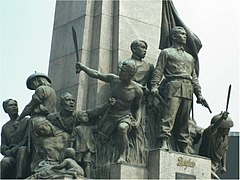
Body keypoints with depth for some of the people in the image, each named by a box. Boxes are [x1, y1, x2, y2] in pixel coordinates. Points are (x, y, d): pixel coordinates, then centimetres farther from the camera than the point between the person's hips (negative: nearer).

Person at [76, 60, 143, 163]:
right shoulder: (114, 79, -2)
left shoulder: (137, 91, -8)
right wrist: (82, 67, -8)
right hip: (111, 115, 4)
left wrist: (138, 120, -9)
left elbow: (137, 108, 6)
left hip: (125, 116, -4)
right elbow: (96, 75, 2)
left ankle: (122, 156, -27)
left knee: (122, 128, -36)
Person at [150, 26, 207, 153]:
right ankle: (164, 142, -24)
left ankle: (184, 146, 5)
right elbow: (158, 71, 3)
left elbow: (194, 77, 27)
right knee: (169, 115, -18)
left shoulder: (189, 57, 30)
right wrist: (154, 86, -12)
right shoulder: (166, 52, 14)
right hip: (173, 86, -5)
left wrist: (199, 94, 17)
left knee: (184, 120, 3)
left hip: (188, 89, 5)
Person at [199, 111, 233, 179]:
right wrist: (222, 118, -65)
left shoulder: (225, 136, 4)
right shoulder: (210, 132, -20)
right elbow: (213, 128, -46)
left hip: (215, 165, 8)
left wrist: (224, 166, 4)